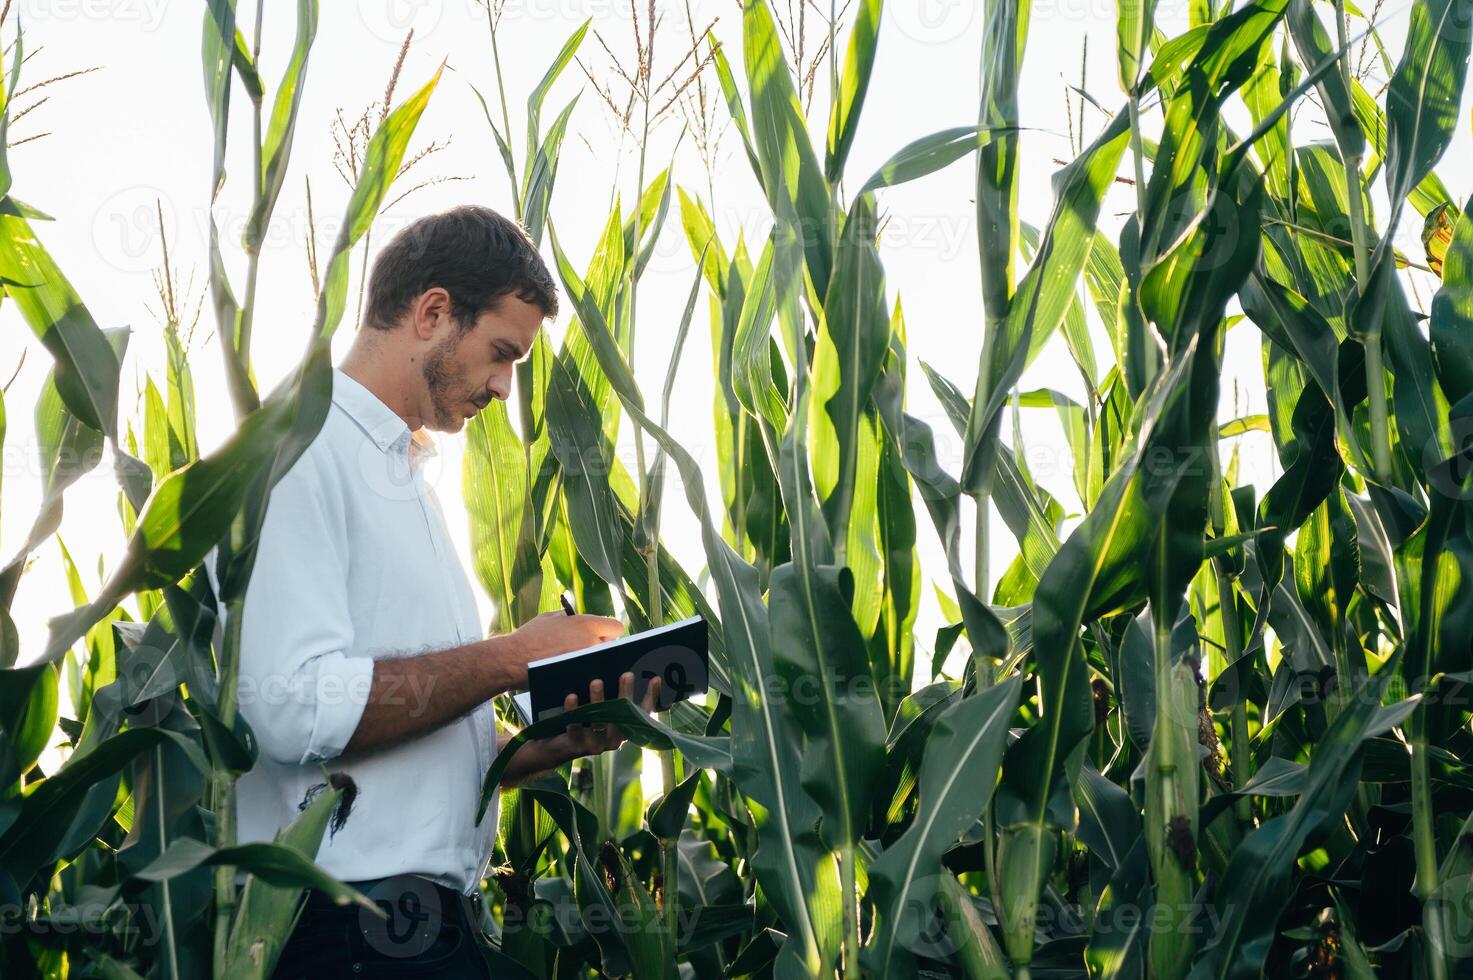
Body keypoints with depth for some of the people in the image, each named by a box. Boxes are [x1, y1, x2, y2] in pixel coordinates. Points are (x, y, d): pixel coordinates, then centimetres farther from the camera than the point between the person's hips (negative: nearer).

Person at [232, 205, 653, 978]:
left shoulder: (408, 480, 21)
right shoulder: (299, 446, -8)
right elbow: (296, 708, -21)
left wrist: (561, 741, 5)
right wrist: (513, 657, -14)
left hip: (427, 913, 9)